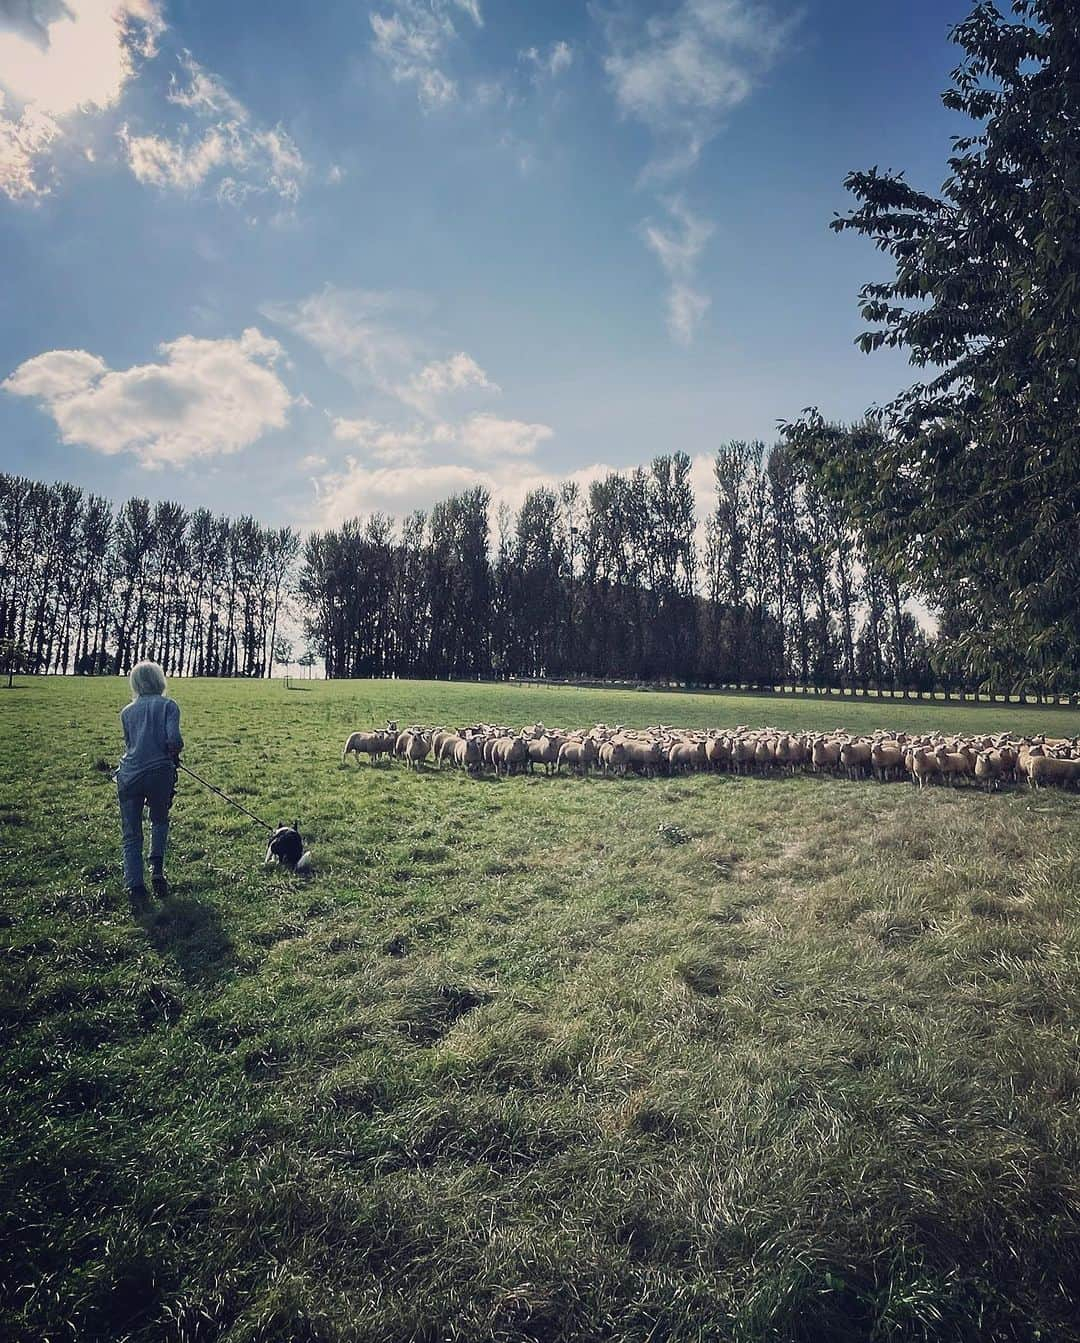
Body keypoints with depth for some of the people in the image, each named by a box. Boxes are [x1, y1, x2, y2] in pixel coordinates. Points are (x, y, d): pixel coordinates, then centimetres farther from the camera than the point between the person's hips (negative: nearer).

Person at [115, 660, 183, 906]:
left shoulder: (127, 711, 12)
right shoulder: (168, 706, 1)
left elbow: (129, 743, 17)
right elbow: (173, 740, -12)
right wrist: (176, 752, 9)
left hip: (129, 775, 2)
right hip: (160, 773, -2)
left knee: (131, 833, 9)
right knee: (160, 821, 25)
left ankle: (134, 886, 0)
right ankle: (157, 869, 11)